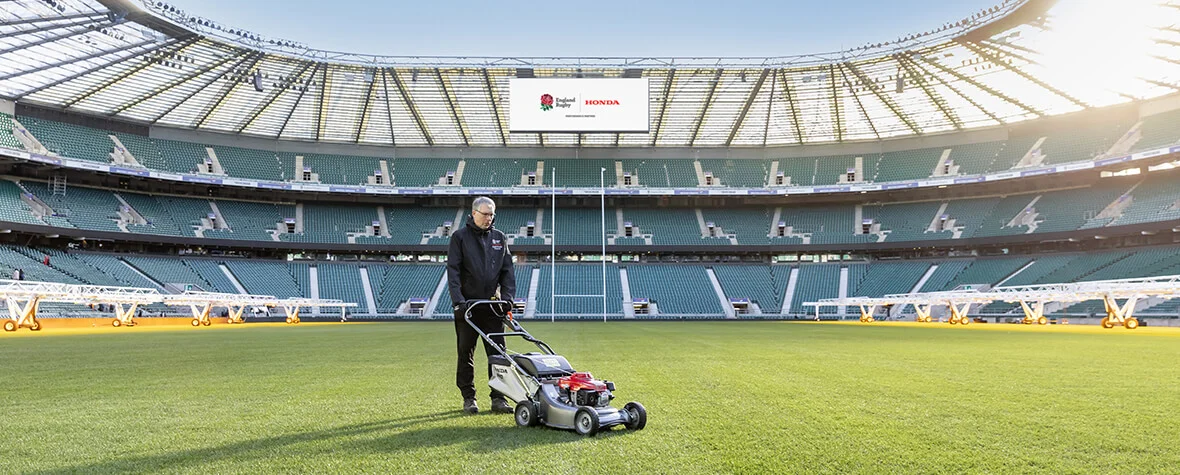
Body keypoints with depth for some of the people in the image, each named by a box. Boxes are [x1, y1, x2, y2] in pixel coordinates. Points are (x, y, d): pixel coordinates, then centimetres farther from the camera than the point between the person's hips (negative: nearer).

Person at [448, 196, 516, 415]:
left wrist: (508, 297, -4)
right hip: (467, 305, -3)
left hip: (491, 305, 3)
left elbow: (507, 270, 9)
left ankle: (498, 398, 7)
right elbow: (453, 271, -7)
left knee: (497, 352, 1)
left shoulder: (499, 237, 10)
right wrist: (458, 300, -17)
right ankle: (468, 398, 15)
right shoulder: (460, 237, -1)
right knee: (466, 353, 5)